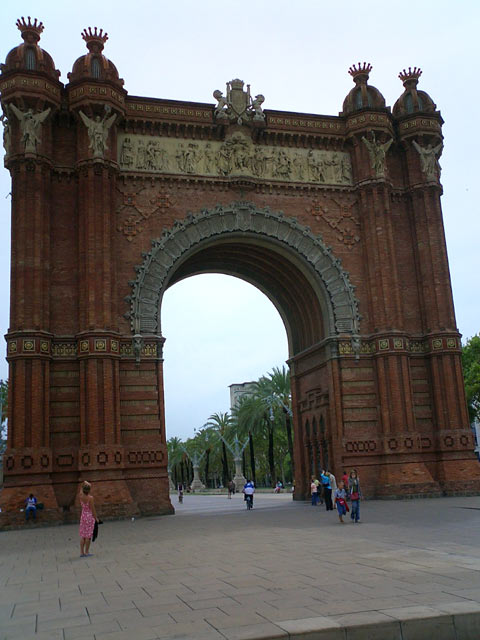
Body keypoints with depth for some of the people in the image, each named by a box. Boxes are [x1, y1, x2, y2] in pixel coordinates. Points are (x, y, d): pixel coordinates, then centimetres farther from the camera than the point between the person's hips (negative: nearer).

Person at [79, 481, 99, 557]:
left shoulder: (81, 496, -3)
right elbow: (92, 509, -14)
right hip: (90, 517, -6)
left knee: (82, 535, 12)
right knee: (88, 535, 1)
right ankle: (86, 552, 5)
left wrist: (85, 484, 6)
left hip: (83, 516, 6)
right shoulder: (90, 498, -18)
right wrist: (96, 518, -5)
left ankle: (82, 552, 15)